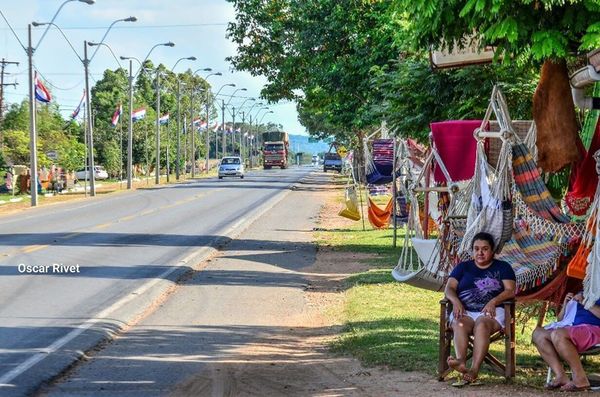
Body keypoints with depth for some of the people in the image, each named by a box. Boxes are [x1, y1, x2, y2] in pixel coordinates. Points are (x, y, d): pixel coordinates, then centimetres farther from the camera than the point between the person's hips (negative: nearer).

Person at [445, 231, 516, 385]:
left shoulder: (503, 267, 17)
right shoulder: (463, 267, 24)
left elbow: (510, 290, 3)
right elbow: (449, 288, 12)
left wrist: (493, 301, -16)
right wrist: (455, 301, -11)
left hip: (490, 311, -2)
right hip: (464, 311, 2)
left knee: (481, 324, -37)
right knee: (459, 324, -34)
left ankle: (474, 370, -52)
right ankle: (461, 362, -59)